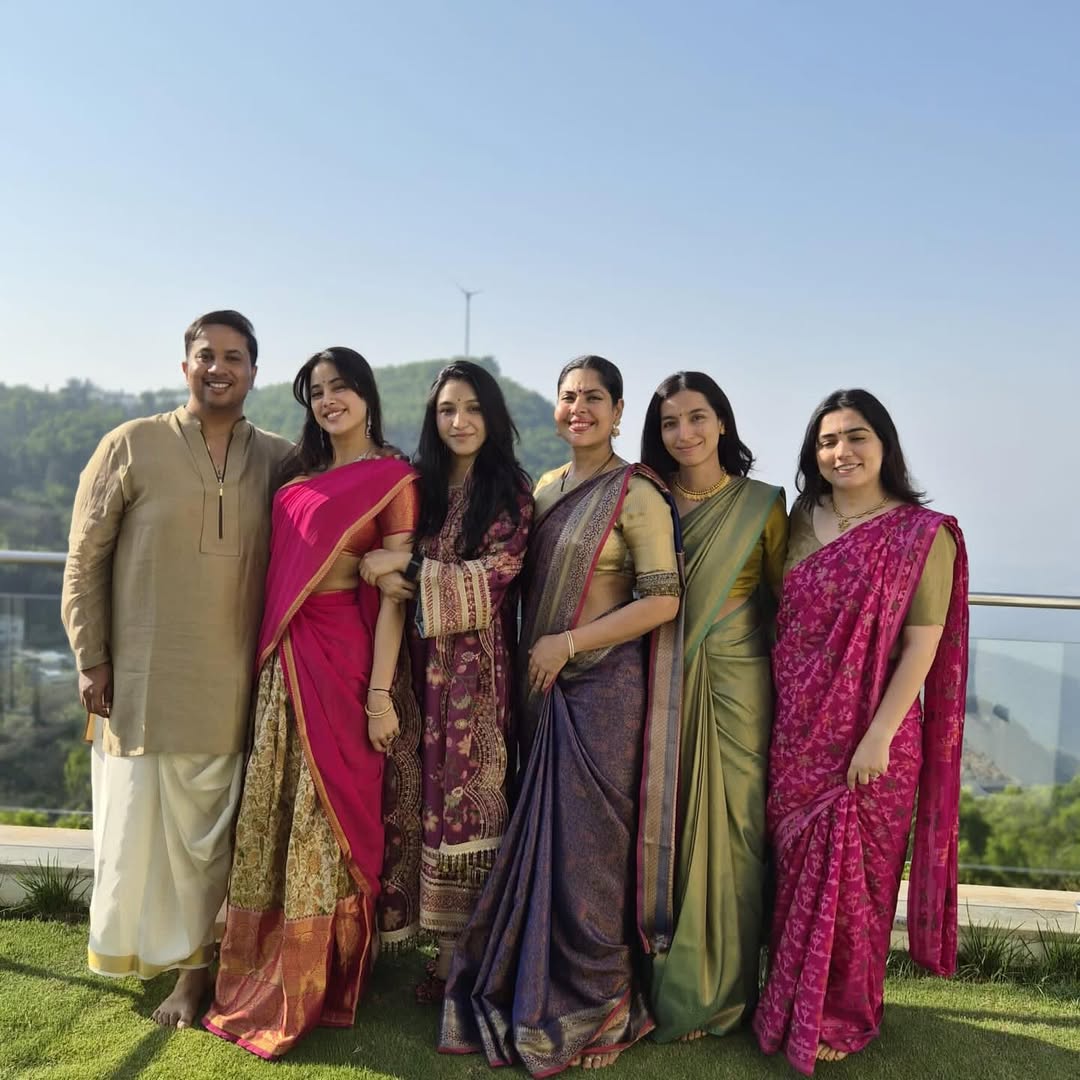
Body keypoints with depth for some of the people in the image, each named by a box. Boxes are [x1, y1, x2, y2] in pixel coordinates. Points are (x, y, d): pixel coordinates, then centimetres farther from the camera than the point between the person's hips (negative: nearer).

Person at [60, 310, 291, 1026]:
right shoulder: (131, 445, -1)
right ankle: (144, 951, 28)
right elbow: (85, 557, 1)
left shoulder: (279, 460, 5)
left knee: (210, 829, 9)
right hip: (141, 679, -1)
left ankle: (195, 968, 24)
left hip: (232, 685, 2)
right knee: (138, 825, 7)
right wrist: (91, 659, -3)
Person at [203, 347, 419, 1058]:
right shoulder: (299, 474, 16)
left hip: (342, 657, -6)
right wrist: (267, 658, 5)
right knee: (280, 814, 12)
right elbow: (279, 572, 14)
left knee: (329, 814, 2)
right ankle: (269, 976, 27)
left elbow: (393, 591, -9)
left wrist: (380, 689, -13)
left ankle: (316, 988, 19)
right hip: (283, 659, 6)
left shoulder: (393, 478, -4)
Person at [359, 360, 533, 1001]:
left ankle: (458, 945, 10)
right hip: (422, 663, 4)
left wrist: (408, 564, -13)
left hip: (478, 666, -3)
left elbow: (494, 576, -10)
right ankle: (444, 938, 16)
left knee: (469, 794, -1)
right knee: (428, 790, 5)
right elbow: (388, 574, 13)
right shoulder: (418, 487, 12)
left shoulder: (512, 491, 1)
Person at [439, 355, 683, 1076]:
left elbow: (663, 599, -14)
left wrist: (569, 642, -14)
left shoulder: (637, 494, -9)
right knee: (543, 836, 12)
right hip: (545, 688, 6)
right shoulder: (547, 488, 12)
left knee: (590, 842, 1)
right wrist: (530, 659, 8)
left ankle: (597, 1009, 19)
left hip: (606, 687, -6)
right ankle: (538, 990, 28)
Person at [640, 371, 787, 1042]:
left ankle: (723, 992, 22)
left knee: (732, 825, 4)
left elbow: (786, 601, 2)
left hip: (736, 681, -2)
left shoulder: (763, 504, 0)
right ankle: (669, 984, 24)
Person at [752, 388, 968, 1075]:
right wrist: (773, 718, 6)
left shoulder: (923, 534, -7)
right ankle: (791, 1003, 32)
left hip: (869, 737, -4)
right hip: (796, 733, 4)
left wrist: (880, 734, -16)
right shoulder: (799, 523, 6)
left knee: (851, 871, 7)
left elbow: (923, 645, -10)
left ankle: (841, 1016, 27)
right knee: (794, 867, 13)